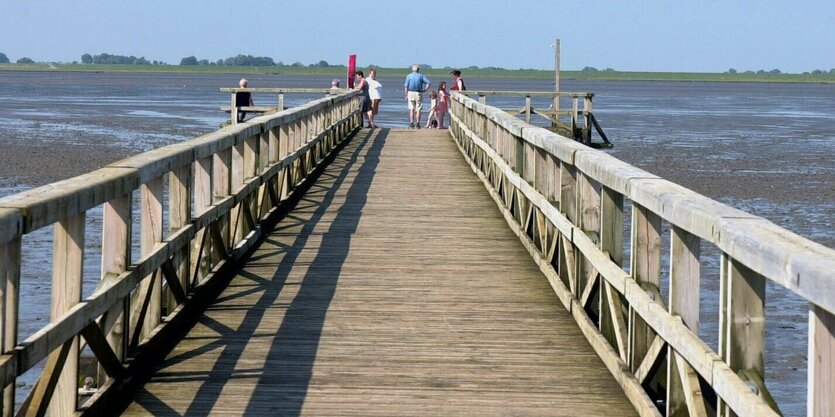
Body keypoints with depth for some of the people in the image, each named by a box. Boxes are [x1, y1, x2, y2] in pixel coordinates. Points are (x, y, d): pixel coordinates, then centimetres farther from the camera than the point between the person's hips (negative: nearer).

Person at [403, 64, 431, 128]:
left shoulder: (409, 76, 3)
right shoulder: (421, 76, 5)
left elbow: (406, 87, -2)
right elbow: (429, 83, -4)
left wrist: (406, 95, 2)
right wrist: (425, 90, 3)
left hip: (410, 93, 0)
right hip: (418, 94, 0)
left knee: (411, 109, 4)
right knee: (418, 109, 4)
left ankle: (411, 123, -1)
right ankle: (417, 123, -1)